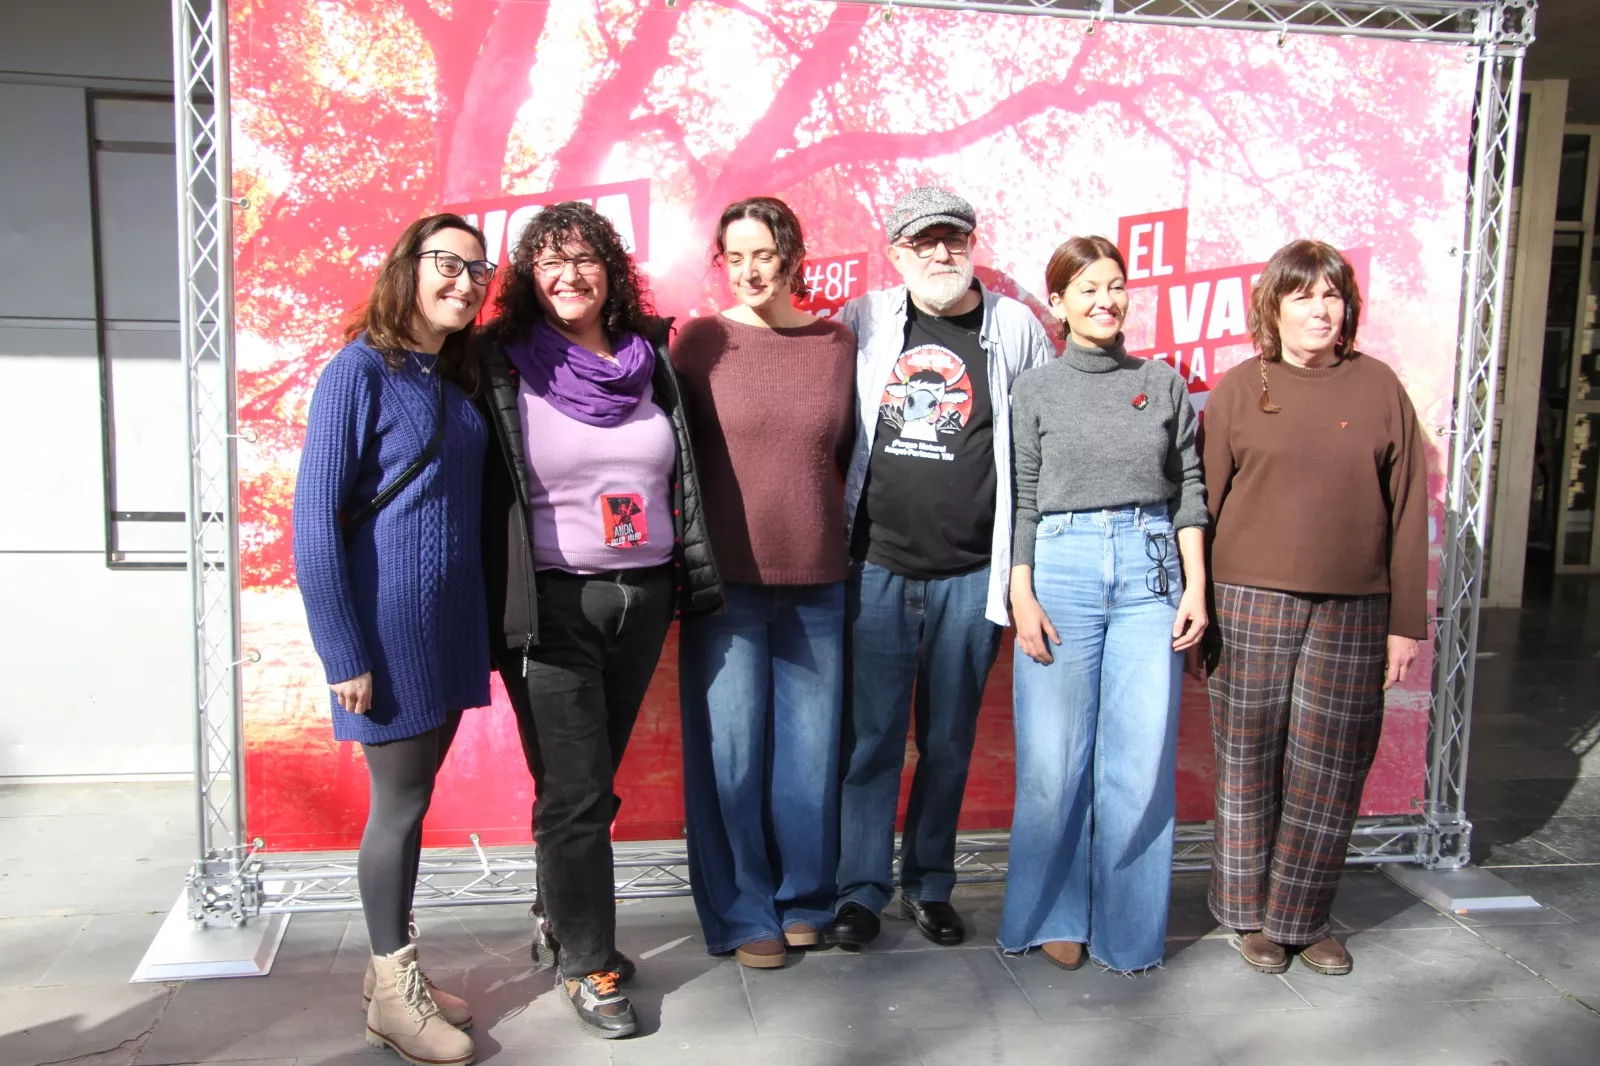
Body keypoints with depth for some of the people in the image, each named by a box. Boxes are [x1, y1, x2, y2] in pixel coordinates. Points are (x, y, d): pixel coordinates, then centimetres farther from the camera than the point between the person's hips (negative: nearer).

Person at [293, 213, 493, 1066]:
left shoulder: (458, 379, 11)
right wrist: (344, 657, -16)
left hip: (452, 626, 7)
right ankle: (392, 995, 19)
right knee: (400, 805, 3)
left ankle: (393, 967, 30)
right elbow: (316, 520, -14)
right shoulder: (360, 370, -10)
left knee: (413, 801, 15)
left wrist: (489, 624, 10)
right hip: (389, 630, -6)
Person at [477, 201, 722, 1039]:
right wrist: (500, 610, -8)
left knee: (593, 781, 15)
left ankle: (559, 921, 36)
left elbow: (681, 481, 13)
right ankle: (586, 964, 16)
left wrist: (693, 579, 10)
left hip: (643, 598, 4)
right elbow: (479, 489, -5)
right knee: (574, 793, 0)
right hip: (552, 603, -4)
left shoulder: (649, 360, 9)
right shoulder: (502, 366, -4)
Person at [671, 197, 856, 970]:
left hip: (818, 583, 2)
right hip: (724, 580, -2)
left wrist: (855, 548, 12)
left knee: (810, 747, 9)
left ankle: (803, 899, 28)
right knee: (731, 750, 3)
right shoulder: (700, 342, -1)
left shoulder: (838, 344, 6)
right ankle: (742, 915, 20)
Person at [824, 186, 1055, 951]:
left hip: (971, 573, 0)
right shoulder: (862, 324, 4)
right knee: (871, 737, 4)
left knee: (948, 742, 11)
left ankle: (929, 886, 26)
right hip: (876, 566, 0)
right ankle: (861, 890, 16)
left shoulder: (1017, 328, 4)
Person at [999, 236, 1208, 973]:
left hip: (1150, 570, 2)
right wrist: (1022, 595, -5)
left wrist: (1196, 587, 4)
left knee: (1142, 759, 2)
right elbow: (1019, 502, 3)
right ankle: (1056, 915, 19)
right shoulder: (1036, 390, 6)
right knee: (1054, 759, 0)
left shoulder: (1163, 383, 11)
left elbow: (1189, 491, 10)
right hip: (1061, 567, -1)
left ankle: (1128, 925, 17)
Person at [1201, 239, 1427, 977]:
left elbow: (1407, 511, 5)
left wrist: (1406, 622, 3)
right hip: (1253, 604, -1)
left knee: (1329, 774, 7)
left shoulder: (1378, 386, 5)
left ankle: (1303, 918, 25)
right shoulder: (1239, 390, 3)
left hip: (1353, 613, 1)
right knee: (1250, 765, 7)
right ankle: (1250, 914, 24)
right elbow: (1204, 504, 3)